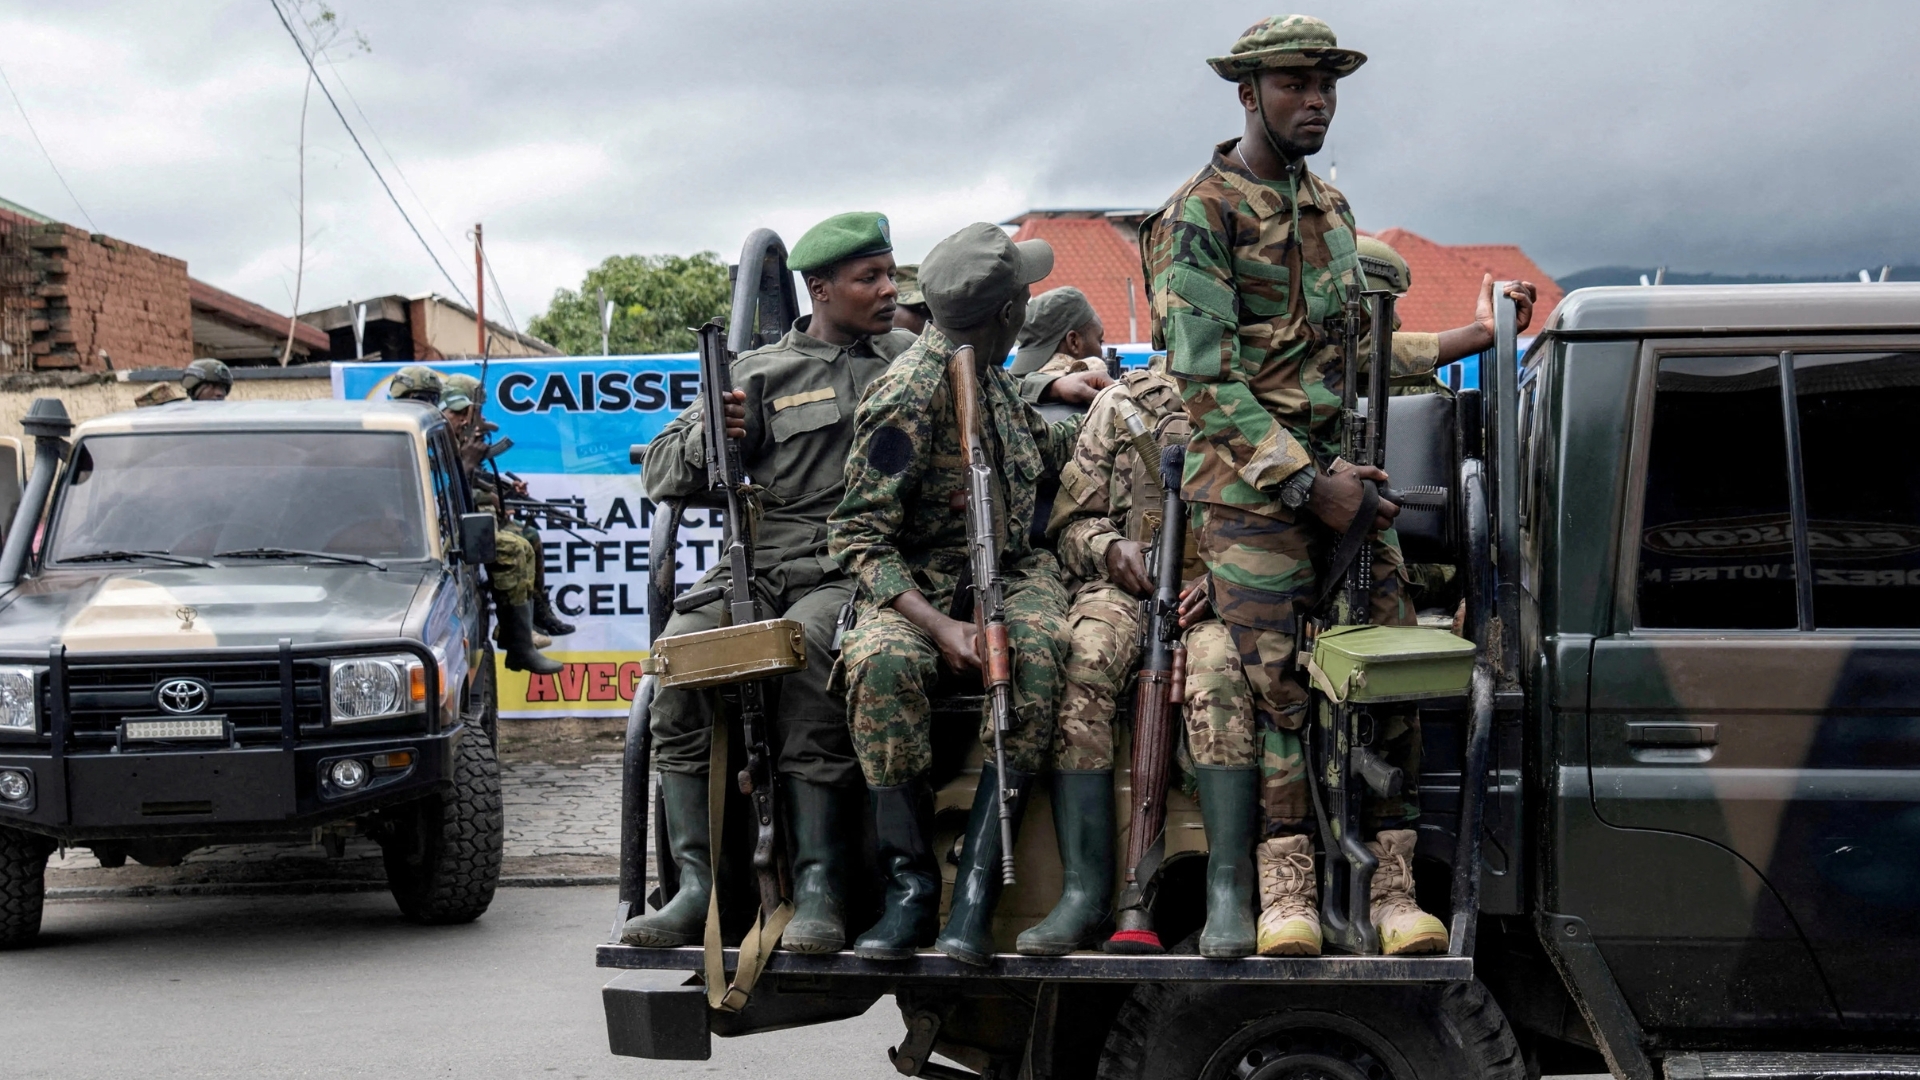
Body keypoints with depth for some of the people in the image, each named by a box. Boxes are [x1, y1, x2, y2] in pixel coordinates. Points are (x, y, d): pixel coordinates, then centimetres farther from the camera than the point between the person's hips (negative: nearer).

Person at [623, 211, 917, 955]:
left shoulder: (916, 361, 20)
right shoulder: (759, 373, 17)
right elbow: (662, 476, 15)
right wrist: (710, 435, -5)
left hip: (856, 568, -2)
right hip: (758, 562, 2)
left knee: (803, 647, -35)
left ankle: (818, 886, -34)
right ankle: (698, 884, -24)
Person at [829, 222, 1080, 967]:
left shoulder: (985, 372, 11)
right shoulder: (909, 395, -13)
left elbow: (1041, 444, 32)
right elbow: (859, 535, -14)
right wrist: (938, 625, -25)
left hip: (1013, 571, 5)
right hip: (920, 584, -5)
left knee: (1039, 652, -32)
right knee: (881, 662, -39)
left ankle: (977, 886, -32)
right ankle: (911, 886, -28)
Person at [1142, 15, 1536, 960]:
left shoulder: (1331, 208, 18)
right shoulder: (1199, 216, -6)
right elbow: (1207, 380, -13)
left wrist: (1472, 338, 18)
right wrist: (1307, 482, -16)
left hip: (1347, 472, 7)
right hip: (1251, 484, -7)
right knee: (1265, 677, -11)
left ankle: (1390, 887, 4)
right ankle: (1284, 890, -4)